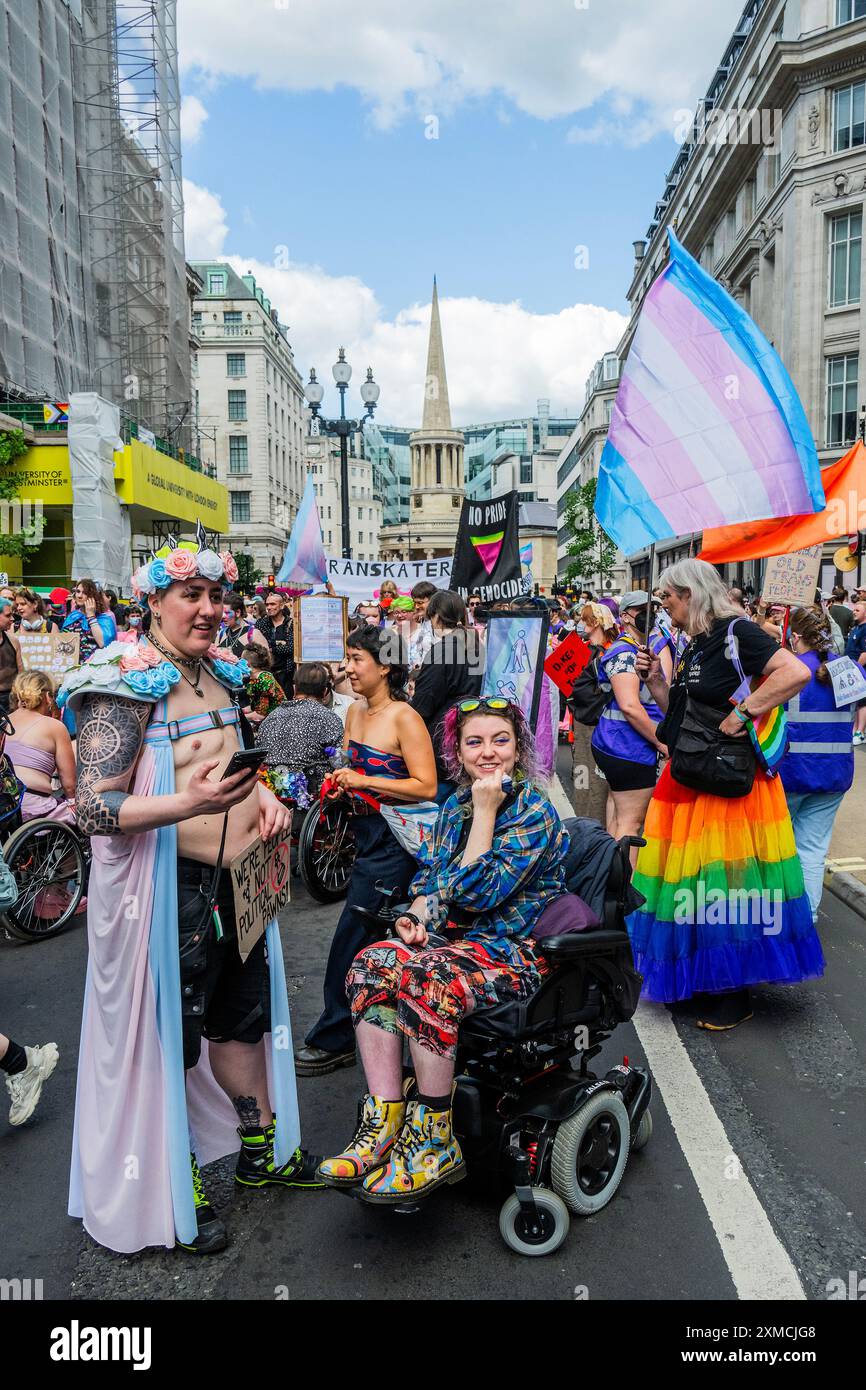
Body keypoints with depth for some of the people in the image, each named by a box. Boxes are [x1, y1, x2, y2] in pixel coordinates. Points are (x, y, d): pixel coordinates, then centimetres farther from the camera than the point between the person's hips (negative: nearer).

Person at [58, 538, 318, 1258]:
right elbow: (94, 808, -23)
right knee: (169, 1039, 8)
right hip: (170, 889, -8)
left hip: (238, 877, 8)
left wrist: (264, 795, 4)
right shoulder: (127, 684, -17)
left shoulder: (219, 672, 8)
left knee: (244, 1015, 21)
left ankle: (263, 1152, 42)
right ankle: (178, 1190, 29)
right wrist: (187, 803, -38)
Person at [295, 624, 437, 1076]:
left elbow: (426, 786, -19)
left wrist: (364, 781, -21)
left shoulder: (404, 717, -15)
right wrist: (339, 783, 1)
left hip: (393, 842, -8)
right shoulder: (355, 713, 8)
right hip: (366, 836, 8)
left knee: (352, 938, -3)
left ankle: (333, 1040, 11)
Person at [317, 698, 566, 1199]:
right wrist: (416, 918, -6)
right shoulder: (455, 806, 11)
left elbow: (476, 894, -19)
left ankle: (435, 1141, -18)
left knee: (427, 979, -34)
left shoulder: (535, 812, -11)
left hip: (516, 950, -6)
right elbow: (429, 878, 15)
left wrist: (486, 810, -19)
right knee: (373, 964, -21)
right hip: (454, 937, 7)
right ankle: (384, 1125, -20)